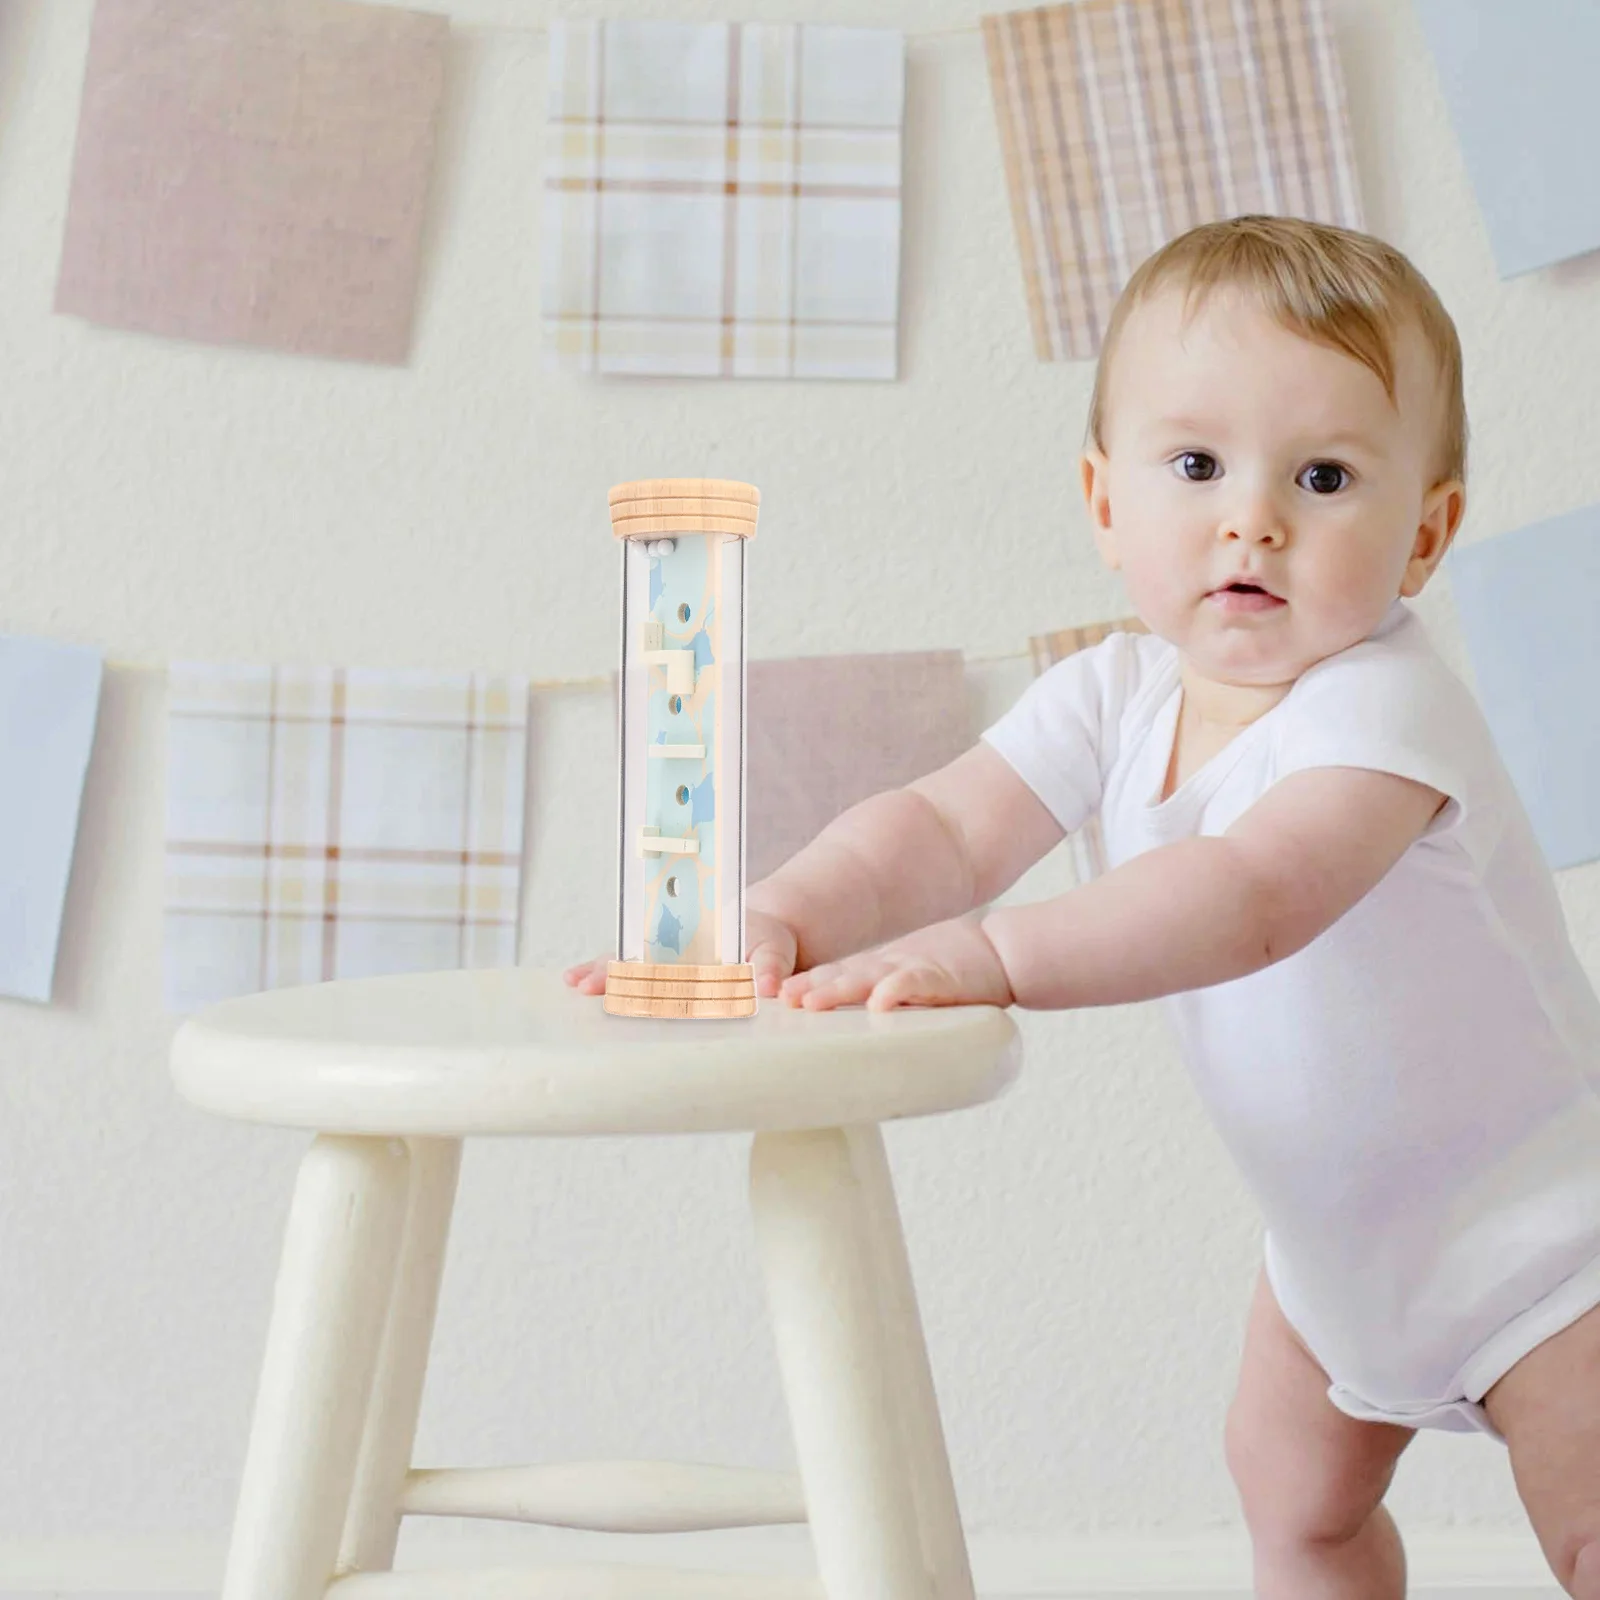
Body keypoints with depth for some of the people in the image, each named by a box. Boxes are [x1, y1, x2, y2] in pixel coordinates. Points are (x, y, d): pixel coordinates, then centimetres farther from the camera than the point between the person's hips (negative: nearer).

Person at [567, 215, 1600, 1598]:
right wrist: (781, 915, -40)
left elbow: (1255, 898, -49)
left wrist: (993, 953, -60)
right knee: (1291, 1489, 17)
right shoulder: (1116, 697, -11)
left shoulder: (1385, 708, -33)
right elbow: (946, 826, -20)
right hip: (1340, 1223, 7)